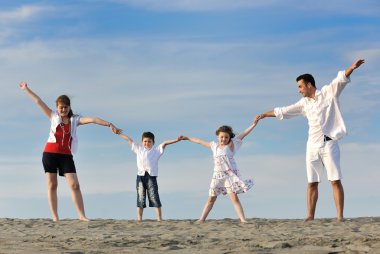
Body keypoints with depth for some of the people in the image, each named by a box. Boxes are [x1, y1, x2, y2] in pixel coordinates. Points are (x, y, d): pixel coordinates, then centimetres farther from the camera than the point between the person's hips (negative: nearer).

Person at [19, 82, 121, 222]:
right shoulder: (53, 116, 9)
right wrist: (26, 89, 14)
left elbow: (92, 119, -6)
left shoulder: (75, 120, 7)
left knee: (74, 185, -10)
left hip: (66, 156, 0)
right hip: (50, 154, 0)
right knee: (52, 185, 1)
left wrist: (109, 124, -19)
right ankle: (55, 217, 3)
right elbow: (39, 102, 11)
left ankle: (82, 215, -12)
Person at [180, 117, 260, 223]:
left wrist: (253, 124, -16)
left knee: (234, 197, -12)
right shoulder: (214, 146, 12)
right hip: (217, 175, 5)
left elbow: (243, 134, -6)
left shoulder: (231, 145, 0)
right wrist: (187, 138, 32)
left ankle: (243, 220, -15)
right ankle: (201, 219, 12)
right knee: (211, 198, 9)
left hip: (230, 174, -4)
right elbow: (200, 141, 23)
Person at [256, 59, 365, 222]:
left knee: (335, 181, -8)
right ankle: (310, 216, 5)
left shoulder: (328, 92, 2)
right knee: (312, 183, 3)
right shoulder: (304, 103, 16)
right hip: (312, 146, 5)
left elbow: (341, 79, -12)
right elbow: (284, 111, 26)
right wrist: (265, 114, 33)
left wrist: (352, 67, -29)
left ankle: (340, 216, -11)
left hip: (328, 143, -5)